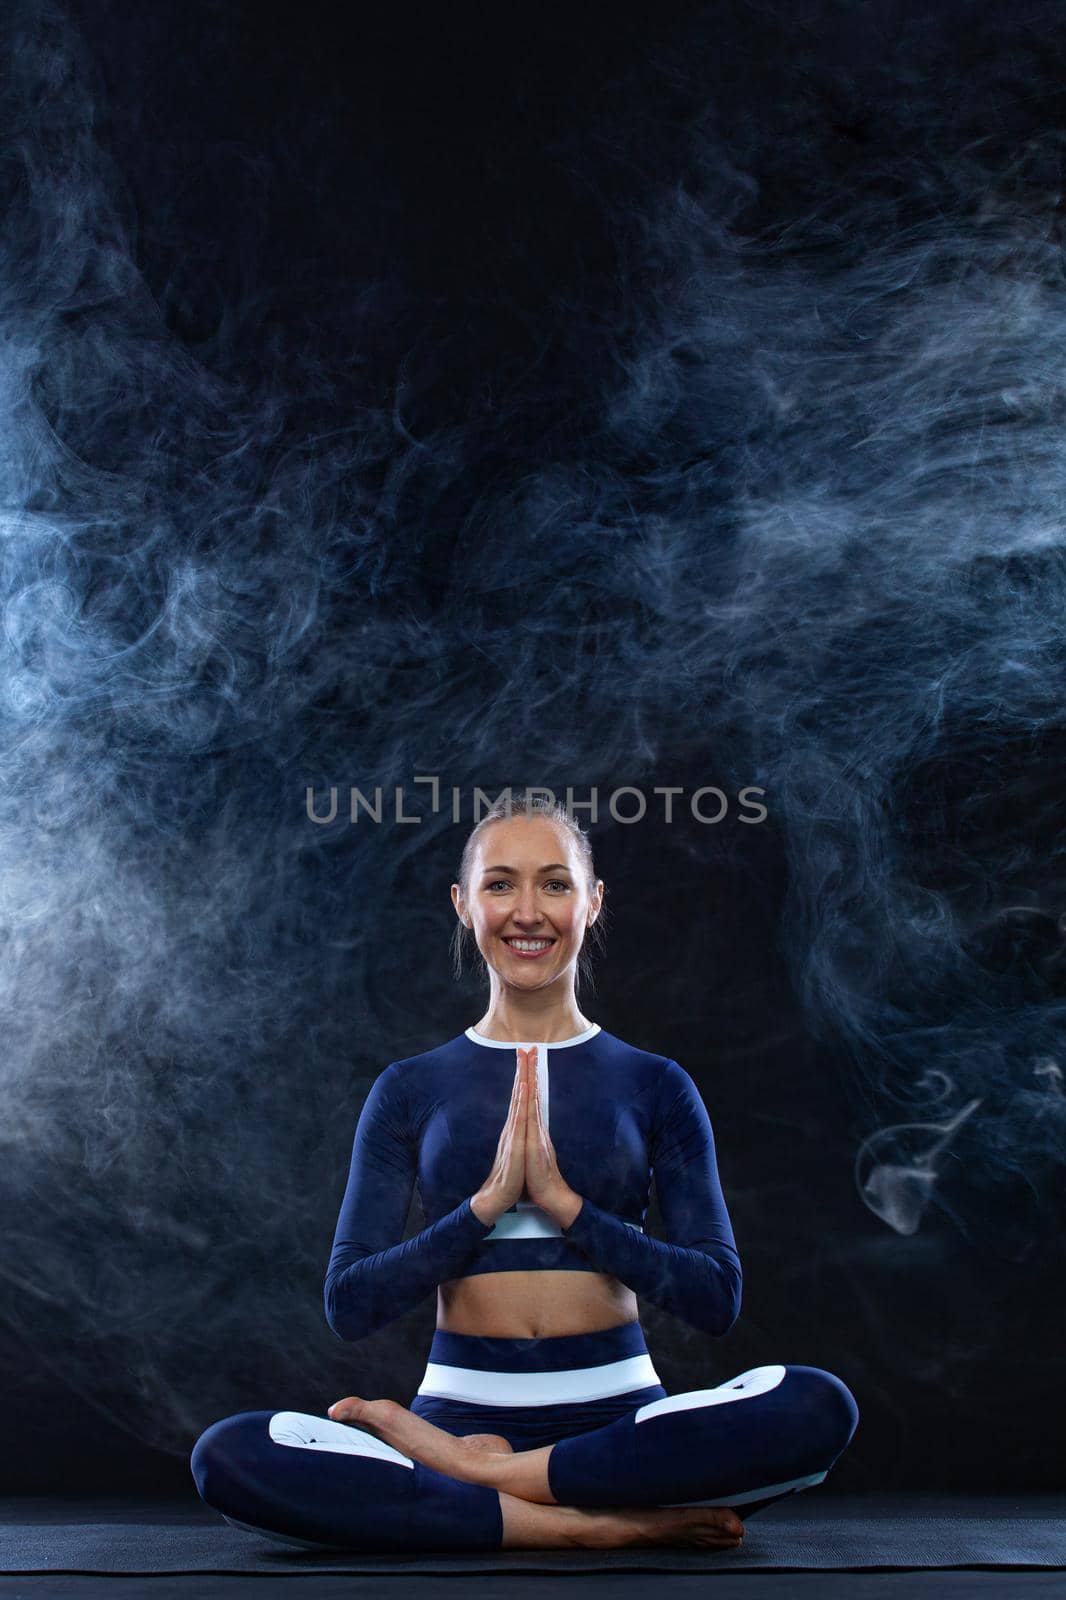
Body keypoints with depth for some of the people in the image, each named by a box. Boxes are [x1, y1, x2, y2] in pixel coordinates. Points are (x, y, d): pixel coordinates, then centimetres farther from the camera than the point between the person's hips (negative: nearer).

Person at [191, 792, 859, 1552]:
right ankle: (601, 1521, -22)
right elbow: (350, 1304, 1)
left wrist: (565, 1204, -11)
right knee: (227, 1456, -27)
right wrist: (488, 1201, -12)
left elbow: (716, 1297, 0)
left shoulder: (655, 1085, 7)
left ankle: (467, 1471, -17)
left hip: (619, 1415, 1)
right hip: (462, 1405, 0)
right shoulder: (411, 1090, 7)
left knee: (820, 1407, -29)